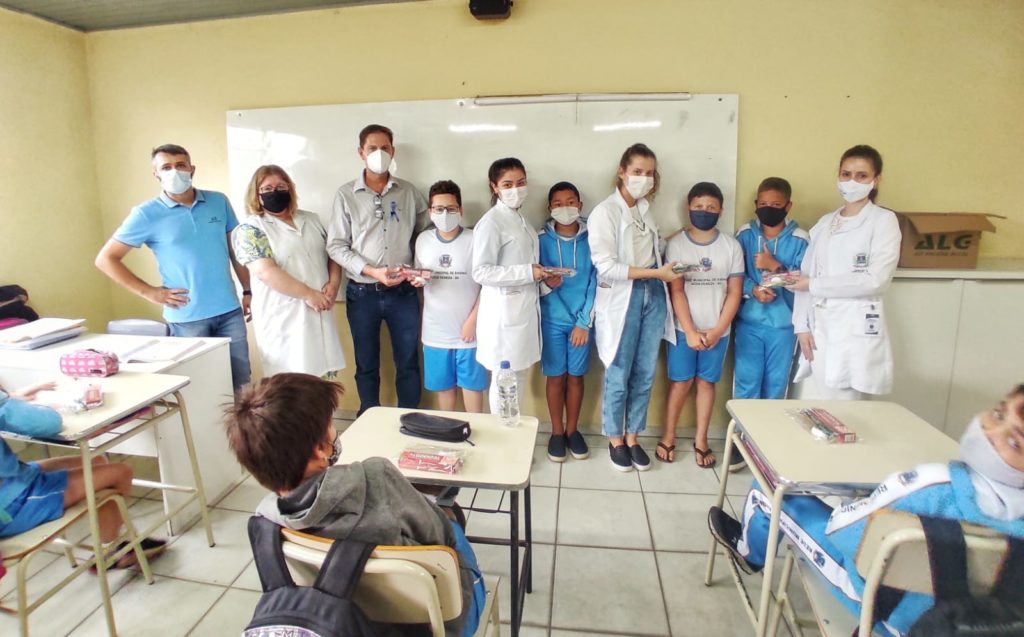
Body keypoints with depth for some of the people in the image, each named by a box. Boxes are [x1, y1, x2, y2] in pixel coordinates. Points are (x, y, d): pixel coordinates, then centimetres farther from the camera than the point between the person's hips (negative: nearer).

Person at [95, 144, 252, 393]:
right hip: (187, 317, -2)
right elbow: (105, 259, 0)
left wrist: (248, 291, 9)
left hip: (229, 310, 3)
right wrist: (149, 292, -7)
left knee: (241, 383, 10)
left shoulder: (219, 202, 4)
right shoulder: (146, 214, -5)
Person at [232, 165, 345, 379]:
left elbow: (333, 254, 16)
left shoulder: (311, 220, 15)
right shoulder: (250, 229, -4)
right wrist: (308, 294, -17)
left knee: (322, 377, 10)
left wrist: (334, 283, -4)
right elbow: (266, 272, -15)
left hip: (320, 313, 6)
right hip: (283, 319, -5)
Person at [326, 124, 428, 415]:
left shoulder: (409, 192, 5)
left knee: (408, 364, 8)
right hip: (362, 293, -1)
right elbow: (336, 246, -4)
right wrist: (372, 271, -16)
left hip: (403, 292, 1)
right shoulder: (346, 195, 0)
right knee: (366, 366, 11)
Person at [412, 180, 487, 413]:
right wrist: (416, 280, -9)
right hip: (436, 329, 4)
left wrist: (473, 320, -11)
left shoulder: (474, 240, -9)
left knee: (472, 383, 7)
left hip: (468, 328, -4)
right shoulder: (423, 240, 4)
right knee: (442, 384, 15)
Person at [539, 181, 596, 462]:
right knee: (556, 376, 8)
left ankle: (572, 430, 27)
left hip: (580, 320, 1)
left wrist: (584, 322, -7)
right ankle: (557, 432, 23)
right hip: (552, 319, 0)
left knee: (576, 376, 10)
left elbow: (595, 283, -3)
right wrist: (546, 283, -25)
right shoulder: (541, 240, -3)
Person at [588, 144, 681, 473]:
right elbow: (606, 267, -18)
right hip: (621, 300, -6)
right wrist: (656, 272, -19)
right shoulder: (604, 212, -9)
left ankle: (632, 437, 25)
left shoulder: (645, 209, 13)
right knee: (619, 375, 3)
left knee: (645, 374, 10)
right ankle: (615, 440, 22)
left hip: (653, 296, 6)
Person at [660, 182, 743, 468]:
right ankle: (668, 437, 20)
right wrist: (691, 331, -13)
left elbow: (735, 292, 0)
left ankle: (701, 440, 22)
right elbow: (676, 292, -7)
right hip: (684, 329, -1)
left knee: (706, 382, 10)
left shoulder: (731, 246, 1)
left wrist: (718, 330, -8)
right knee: (681, 382, 5)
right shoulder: (676, 244, -3)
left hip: (717, 330, 2)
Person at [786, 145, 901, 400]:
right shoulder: (824, 223, 13)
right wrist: (802, 326, -1)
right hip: (818, 329, 4)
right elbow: (805, 276, 8)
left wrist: (814, 284, -10)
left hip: (855, 333, -4)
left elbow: (876, 280, -14)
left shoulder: (884, 220, -2)